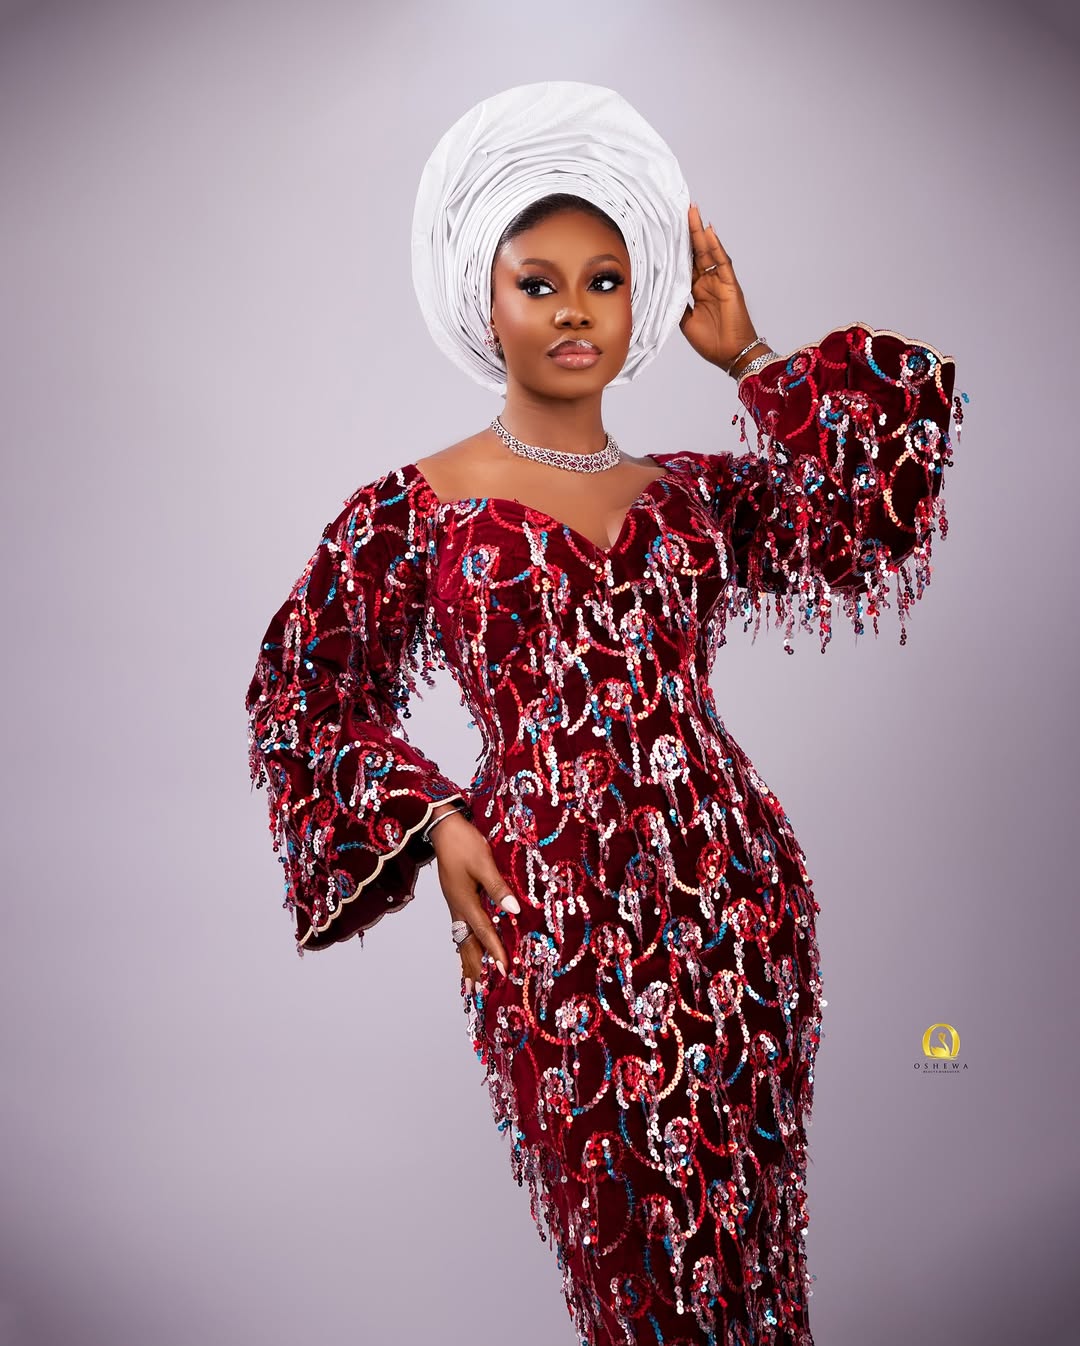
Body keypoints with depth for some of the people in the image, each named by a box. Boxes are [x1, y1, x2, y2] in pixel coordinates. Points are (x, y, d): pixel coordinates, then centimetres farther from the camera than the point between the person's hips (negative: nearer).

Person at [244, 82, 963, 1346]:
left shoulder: (697, 496, 8)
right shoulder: (414, 511, 0)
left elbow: (874, 503, -4)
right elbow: (303, 696, 4)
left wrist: (750, 358, 0)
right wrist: (431, 819, -7)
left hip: (734, 903, 3)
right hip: (554, 922, -3)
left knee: (745, 1229, 15)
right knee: (627, 1241, 10)